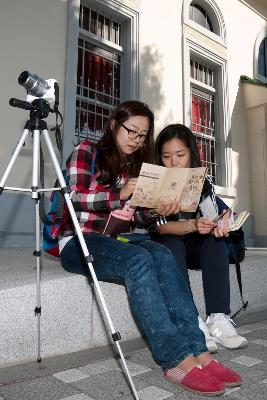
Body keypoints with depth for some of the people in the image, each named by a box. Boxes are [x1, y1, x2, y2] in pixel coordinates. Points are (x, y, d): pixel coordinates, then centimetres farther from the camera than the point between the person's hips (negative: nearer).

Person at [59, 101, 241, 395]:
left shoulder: (135, 165, 18)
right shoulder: (86, 152, 3)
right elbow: (74, 197, -10)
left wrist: (158, 210, -11)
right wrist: (119, 193, -19)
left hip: (118, 238, 5)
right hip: (79, 240, -4)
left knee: (162, 256, -27)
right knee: (138, 260, -34)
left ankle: (199, 352, -31)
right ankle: (177, 361, -31)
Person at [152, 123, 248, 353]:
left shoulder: (203, 182, 2)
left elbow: (215, 216, -7)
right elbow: (159, 226, -21)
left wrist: (221, 224, -33)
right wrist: (192, 226, -40)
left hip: (194, 248, 3)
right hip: (164, 247, -3)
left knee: (216, 242, -25)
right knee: (172, 244, -33)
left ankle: (219, 319, -30)